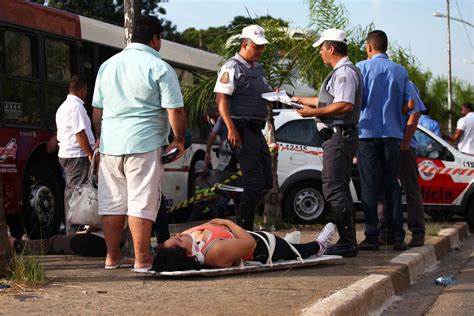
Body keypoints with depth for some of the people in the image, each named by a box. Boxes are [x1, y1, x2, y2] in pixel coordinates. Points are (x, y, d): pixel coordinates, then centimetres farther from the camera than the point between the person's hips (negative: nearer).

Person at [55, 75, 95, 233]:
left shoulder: (62, 107, 19)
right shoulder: (77, 106, -13)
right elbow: (80, 133, -19)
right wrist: (91, 154, -15)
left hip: (65, 155, 10)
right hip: (77, 155, -10)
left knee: (70, 192, 13)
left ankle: (70, 229, 17)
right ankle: (74, 231, -11)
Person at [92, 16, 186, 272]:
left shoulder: (108, 65, 14)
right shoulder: (159, 67, -5)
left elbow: (97, 110, 18)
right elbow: (175, 111, -10)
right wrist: (179, 140, 2)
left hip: (110, 144, 5)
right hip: (144, 144, -5)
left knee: (111, 201, 11)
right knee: (141, 202, -3)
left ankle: (112, 255, 17)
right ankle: (142, 259, -1)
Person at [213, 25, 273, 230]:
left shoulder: (258, 68, 20)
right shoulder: (232, 67, -7)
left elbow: (266, 94, 32)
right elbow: (221, 99, -14)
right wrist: (231, 128, -23)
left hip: (256, 130, 9)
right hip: (241, 130, -9)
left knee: (266, 181, 10)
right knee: (255, 182, -11)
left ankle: (241, 219, 20)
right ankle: (244, 229, -4)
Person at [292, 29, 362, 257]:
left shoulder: (345, 72, -14)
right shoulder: (341, 72, 21)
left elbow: (345, 105, -25)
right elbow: (330, 100, 32)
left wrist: (313, 112, -20)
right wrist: (302, 100, 40)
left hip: (339, 136, -11)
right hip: (338, 135, 11)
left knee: (334, 189, -13)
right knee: (339, 189, 14)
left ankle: (347, 243, -12)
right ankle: (347, 241, 20)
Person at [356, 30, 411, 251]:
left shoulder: (362, 67, -2)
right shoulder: (401, 71, 9)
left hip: (368, 132, -3)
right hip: (393, 133, 3)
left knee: (369, 185, 0)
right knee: (392, 185, 7)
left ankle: (372, 237, -2)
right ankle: (398, 237, 4)